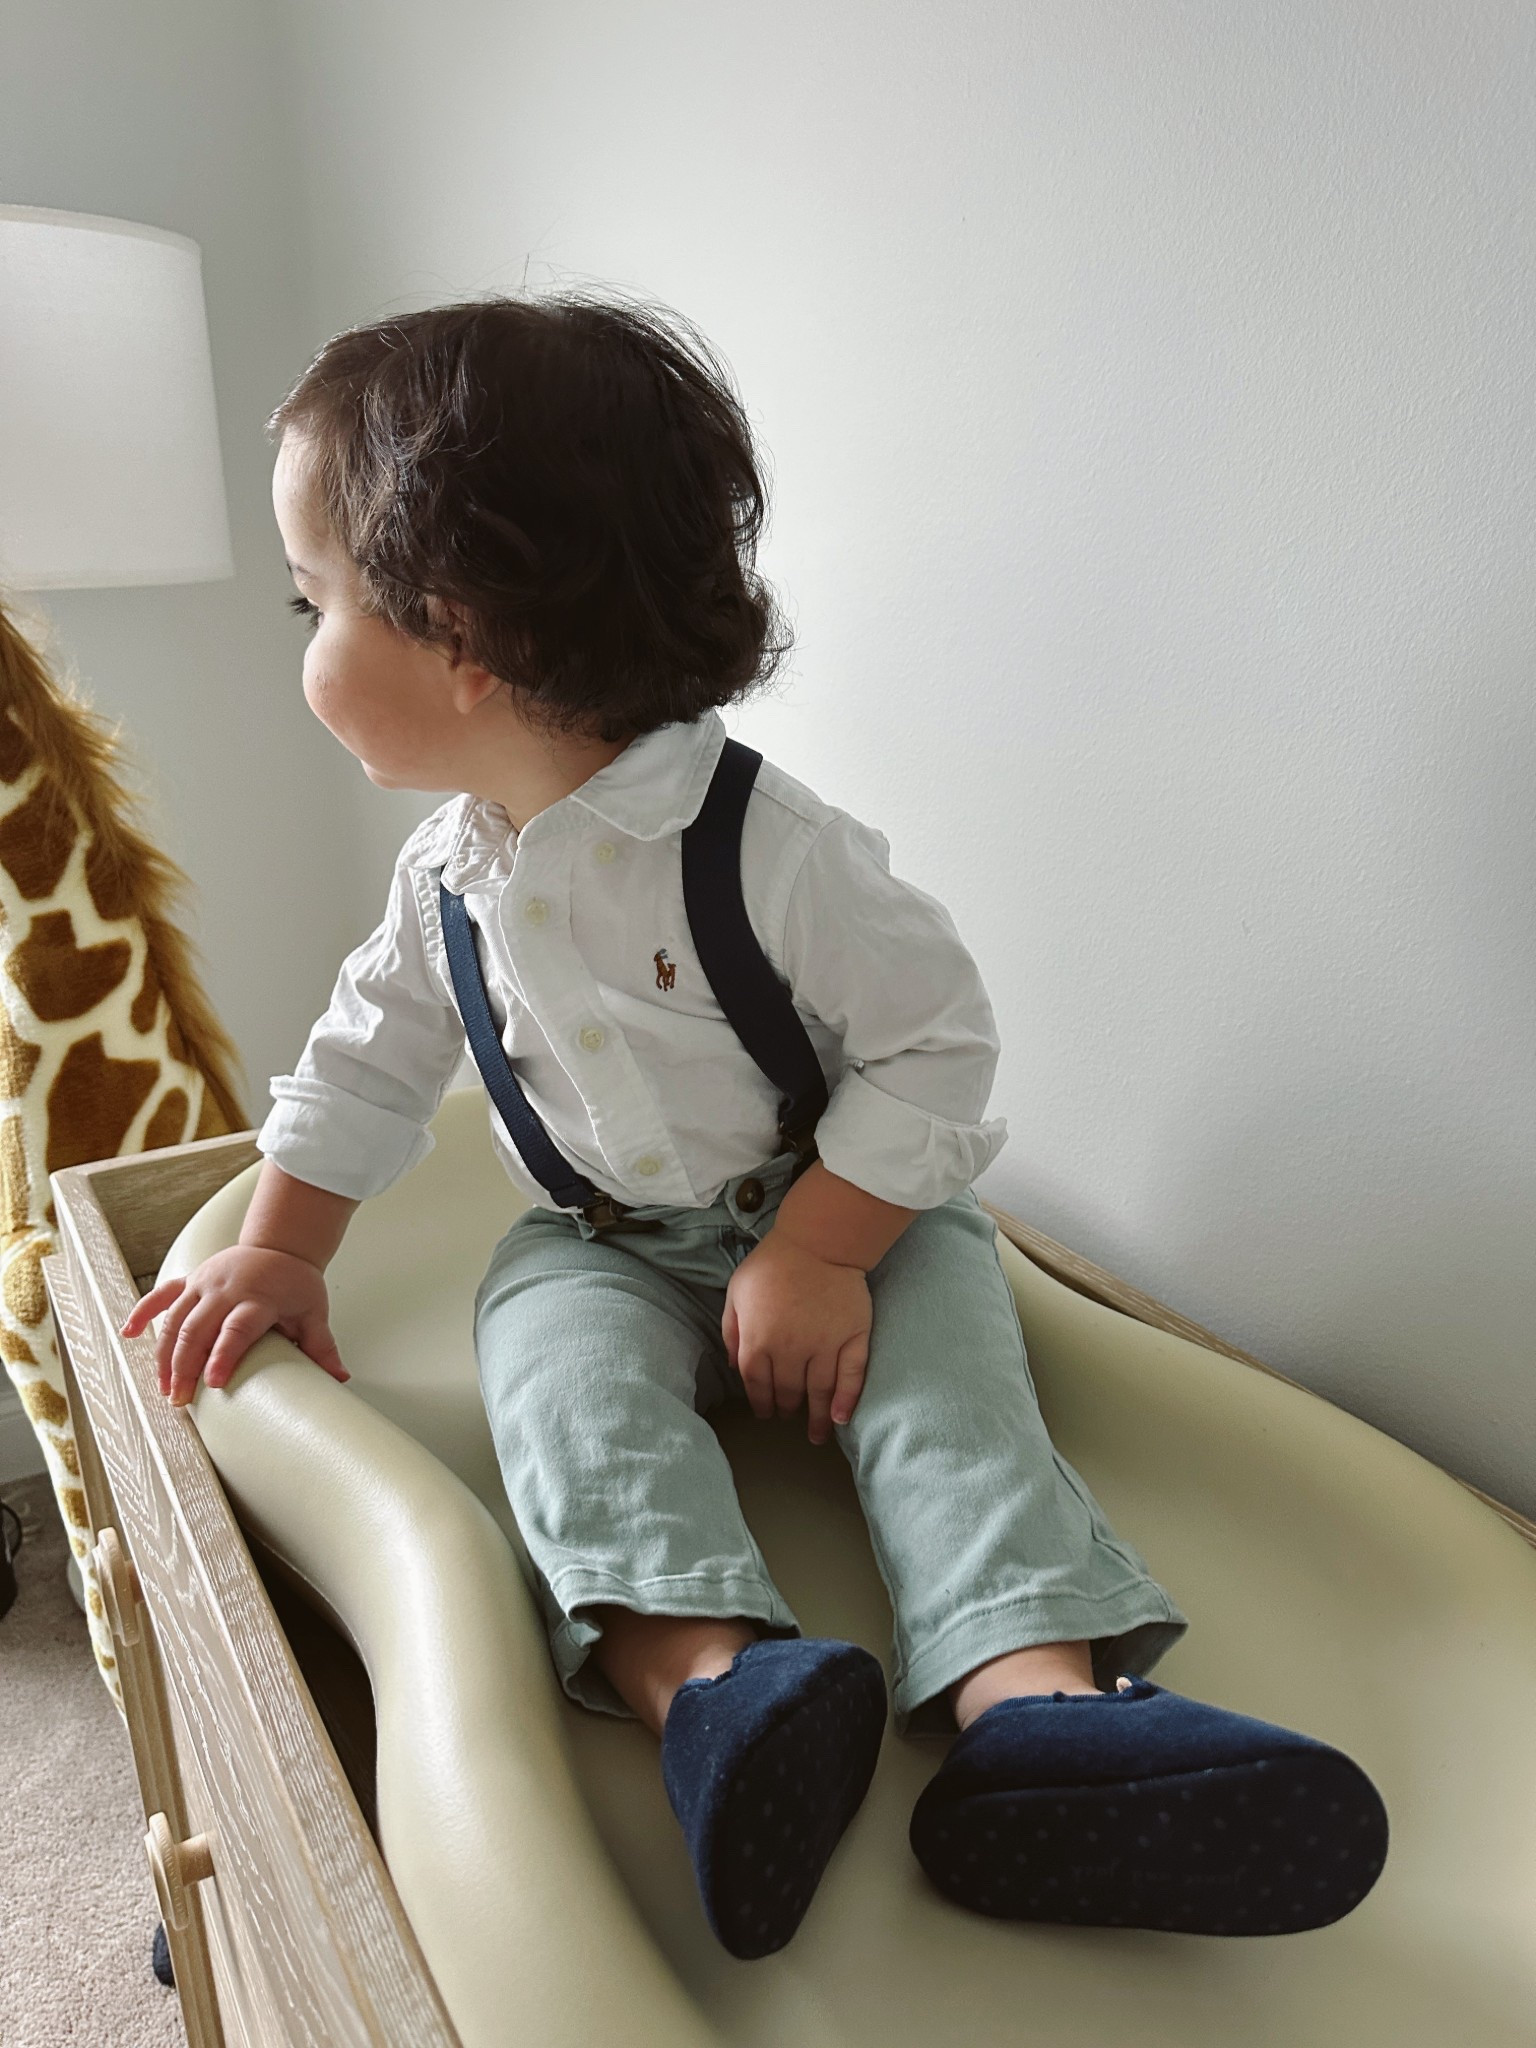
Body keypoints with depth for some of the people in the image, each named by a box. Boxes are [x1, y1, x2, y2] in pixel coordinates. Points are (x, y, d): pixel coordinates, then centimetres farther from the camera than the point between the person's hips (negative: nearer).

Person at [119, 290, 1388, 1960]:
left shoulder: (768, 845, -23)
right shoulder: (449, 873, -1)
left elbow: (935, 1043, -20)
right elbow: (367, 1063, 10)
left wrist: (817, 1255, -25)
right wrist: (280, 1253, 5)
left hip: (847, 1213, -3)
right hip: (606, 1244, 4)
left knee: (937, 1348, -28)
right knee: (559, 1354, -26)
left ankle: (1035, 1697, -41)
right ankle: (705, 1680, -44)